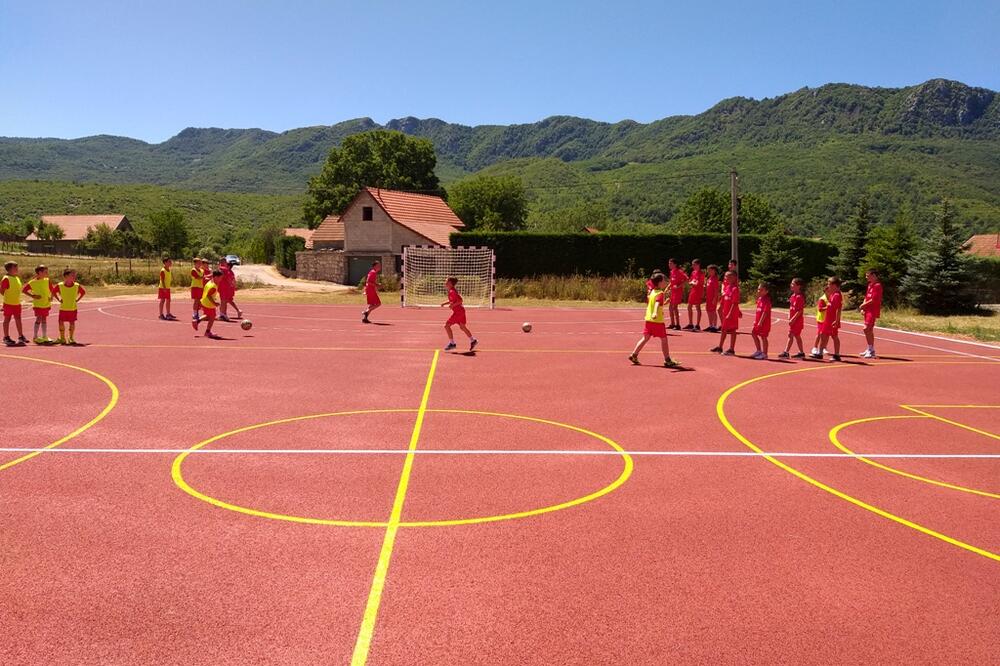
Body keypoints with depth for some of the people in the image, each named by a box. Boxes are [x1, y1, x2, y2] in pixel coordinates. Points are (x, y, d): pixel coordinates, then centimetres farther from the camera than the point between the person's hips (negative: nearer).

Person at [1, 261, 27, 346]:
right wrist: (8, 297, -7)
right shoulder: (6, 279, -14)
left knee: (18, 319, 11)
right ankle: (6, 337, 10)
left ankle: (21, 336, 16)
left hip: (17, 303, 7)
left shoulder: (17, 278, 10)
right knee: (7, 320, 3)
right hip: (8, 303, -7)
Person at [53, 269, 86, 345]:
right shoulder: (60, 286, -9)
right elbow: (54, 292, 8)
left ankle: (71, 338, 17)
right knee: (61, 322, 1)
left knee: (72, 323, 2)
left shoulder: (77, 286, -8)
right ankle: (62, 338, 14)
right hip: (63, 308, 0)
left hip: (73, 308, 0)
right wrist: (59, 300, 1)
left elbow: (83, 292, 7)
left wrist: (77, 300, 0)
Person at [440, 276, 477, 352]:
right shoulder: (450, 291, 9)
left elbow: (460, 301, -24)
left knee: (447, 325, -6)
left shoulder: (452, 292, -20)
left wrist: (453, 305, -27)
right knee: (462, 327, 19)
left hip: (458, 312, -10)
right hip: (461, 311, 10)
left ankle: (452, 343, -1)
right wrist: (444, 303, 12)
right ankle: (473, 341, 27)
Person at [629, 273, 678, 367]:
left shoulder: (652, 292, 11)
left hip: (648, 319, 7)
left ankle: (634, 355, 10)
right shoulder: (660, 293, -13)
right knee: (664, 339, 4)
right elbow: (657, 303, -30)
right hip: (658, 321, -7)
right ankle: (667, 360, 9)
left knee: (645, 338, 14)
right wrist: (655, 313, -46)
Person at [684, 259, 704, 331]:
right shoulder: (693, 272, 12)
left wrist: (692, 282, -5)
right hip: (692, 291, 8)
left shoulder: (701, 273, -11)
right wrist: (692, 282, -5)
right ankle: (690, 324, 20)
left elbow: (698, 283, -17)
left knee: (697, 307, -4)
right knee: (689, 307, 11)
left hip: (698, 292, -8)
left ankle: (697, 325, 1)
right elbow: (690, 282, 15)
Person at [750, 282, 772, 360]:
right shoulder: (759, 299, 10)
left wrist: (760, 322, -24)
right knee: (753, 334, 16)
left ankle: (764, 354, 8)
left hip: (764, 322, -10)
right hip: (757, 322, 10)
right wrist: (755, 320, 16)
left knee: (763, 337, -2)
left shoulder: (766, 300, -17)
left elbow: (765, 312, -22)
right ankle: (759, 351, 28)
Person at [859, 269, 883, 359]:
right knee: (869, 330, 14)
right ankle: (870, 350, 23)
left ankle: (871, 350, -11)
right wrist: (863, 307, 6)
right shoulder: (870, 285, 16)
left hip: (873, 310, -9)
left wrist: (863, 305, -9)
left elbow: (873, 300, -19)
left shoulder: (877, 285, -13)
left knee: (866, 329, -15)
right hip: (868, 310, 9)